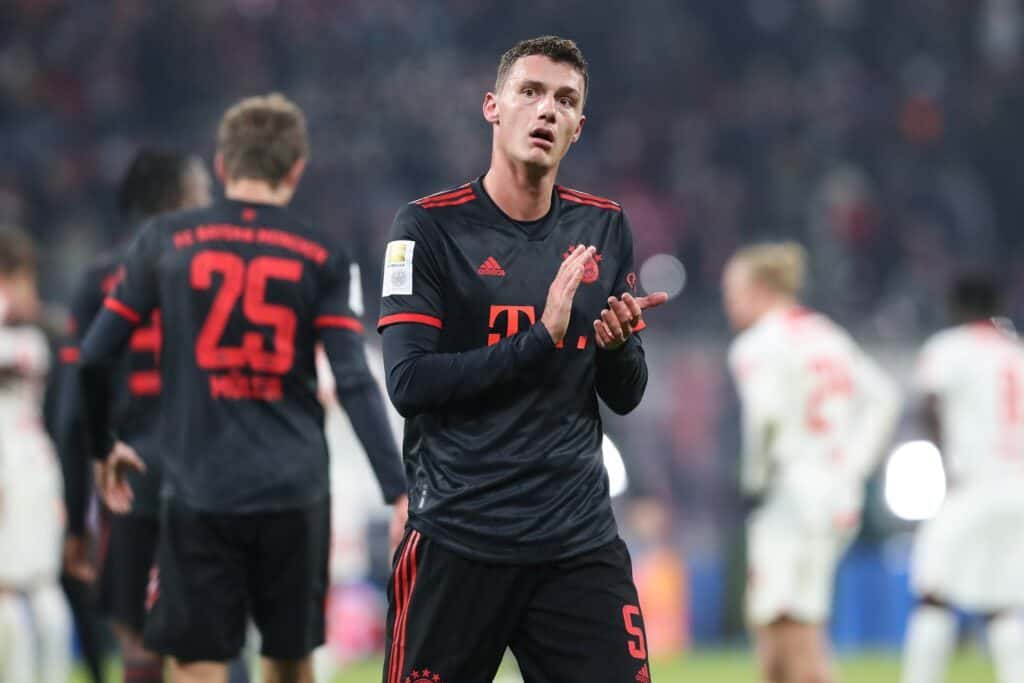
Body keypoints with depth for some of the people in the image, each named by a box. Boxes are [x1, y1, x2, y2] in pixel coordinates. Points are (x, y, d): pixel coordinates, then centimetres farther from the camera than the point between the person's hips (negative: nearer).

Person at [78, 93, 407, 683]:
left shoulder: (167, 241, 2)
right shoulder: (321, 256, 1)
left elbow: (95, 357, 3)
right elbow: (355, 383, -7)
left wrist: (105, 448, 20)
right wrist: (399, 490, -6)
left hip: (199, 494, -1)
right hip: (295, 492, 1)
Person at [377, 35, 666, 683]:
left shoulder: (604, 227, 9)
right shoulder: (431, 226, -4)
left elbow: (626, 397, 12)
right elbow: (408, 382, -13)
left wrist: (616, 346, -11)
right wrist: (540, 338, -20)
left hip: (581, 543, 4)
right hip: (458, 543, -3)